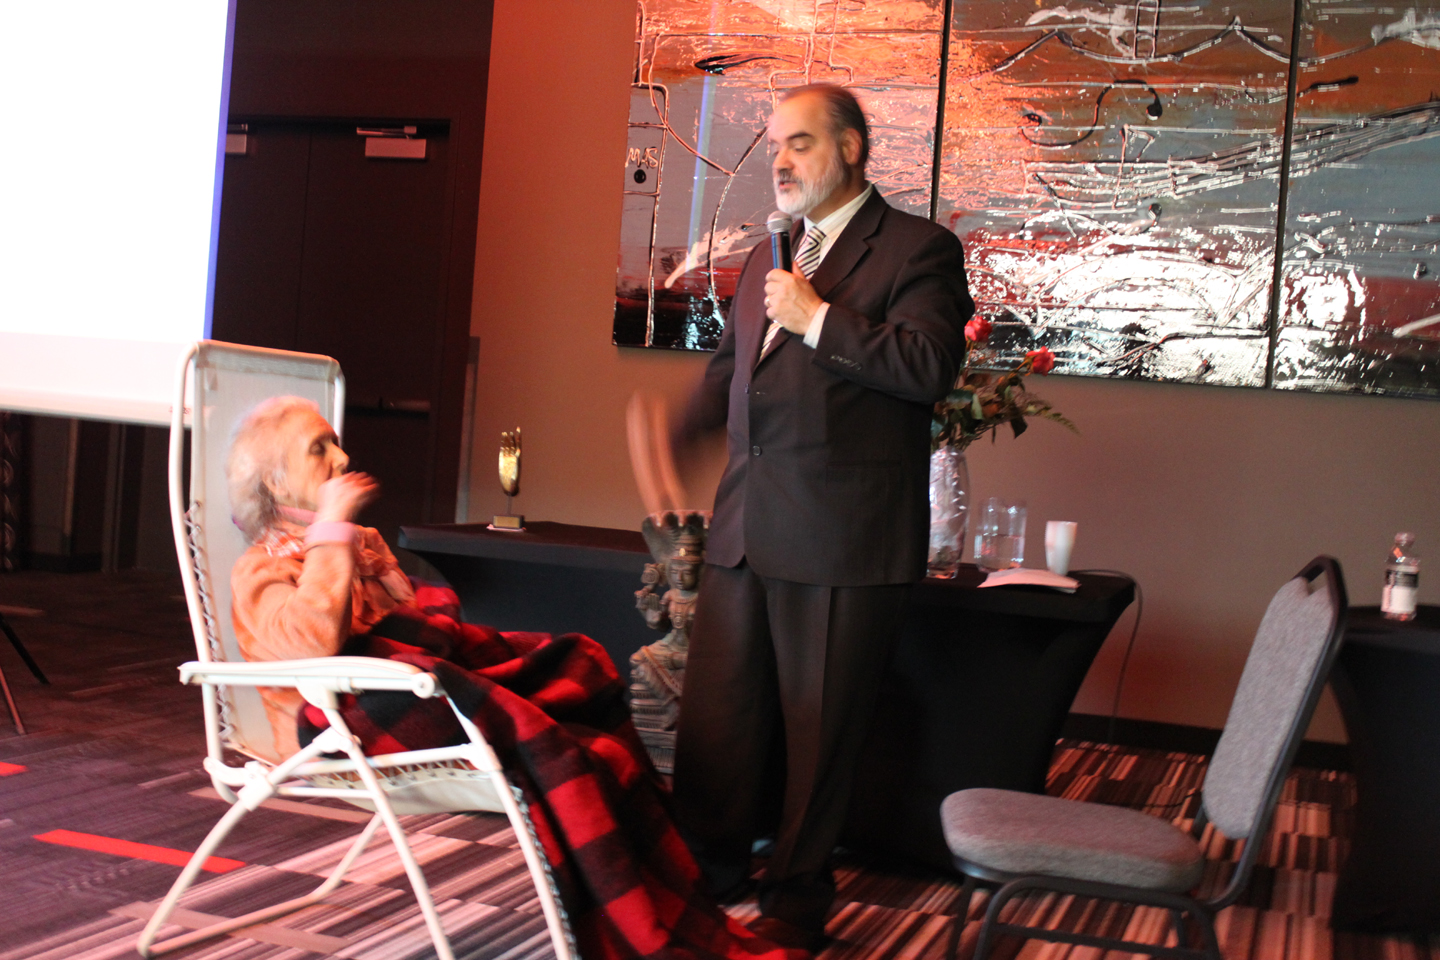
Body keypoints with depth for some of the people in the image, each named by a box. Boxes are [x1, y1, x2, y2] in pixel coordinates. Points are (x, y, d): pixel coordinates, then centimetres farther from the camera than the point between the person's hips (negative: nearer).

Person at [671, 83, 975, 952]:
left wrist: (820, 318, -17)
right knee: (716, 713, 11)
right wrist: (672, 444, 28)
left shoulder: (917, 249, -3)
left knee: (820, 731, 4)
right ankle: (707, 874, 28)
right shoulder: (770, 257, 19)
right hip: (746, 530, 7)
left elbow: (931, 367, -18)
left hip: (843, 539, -7)